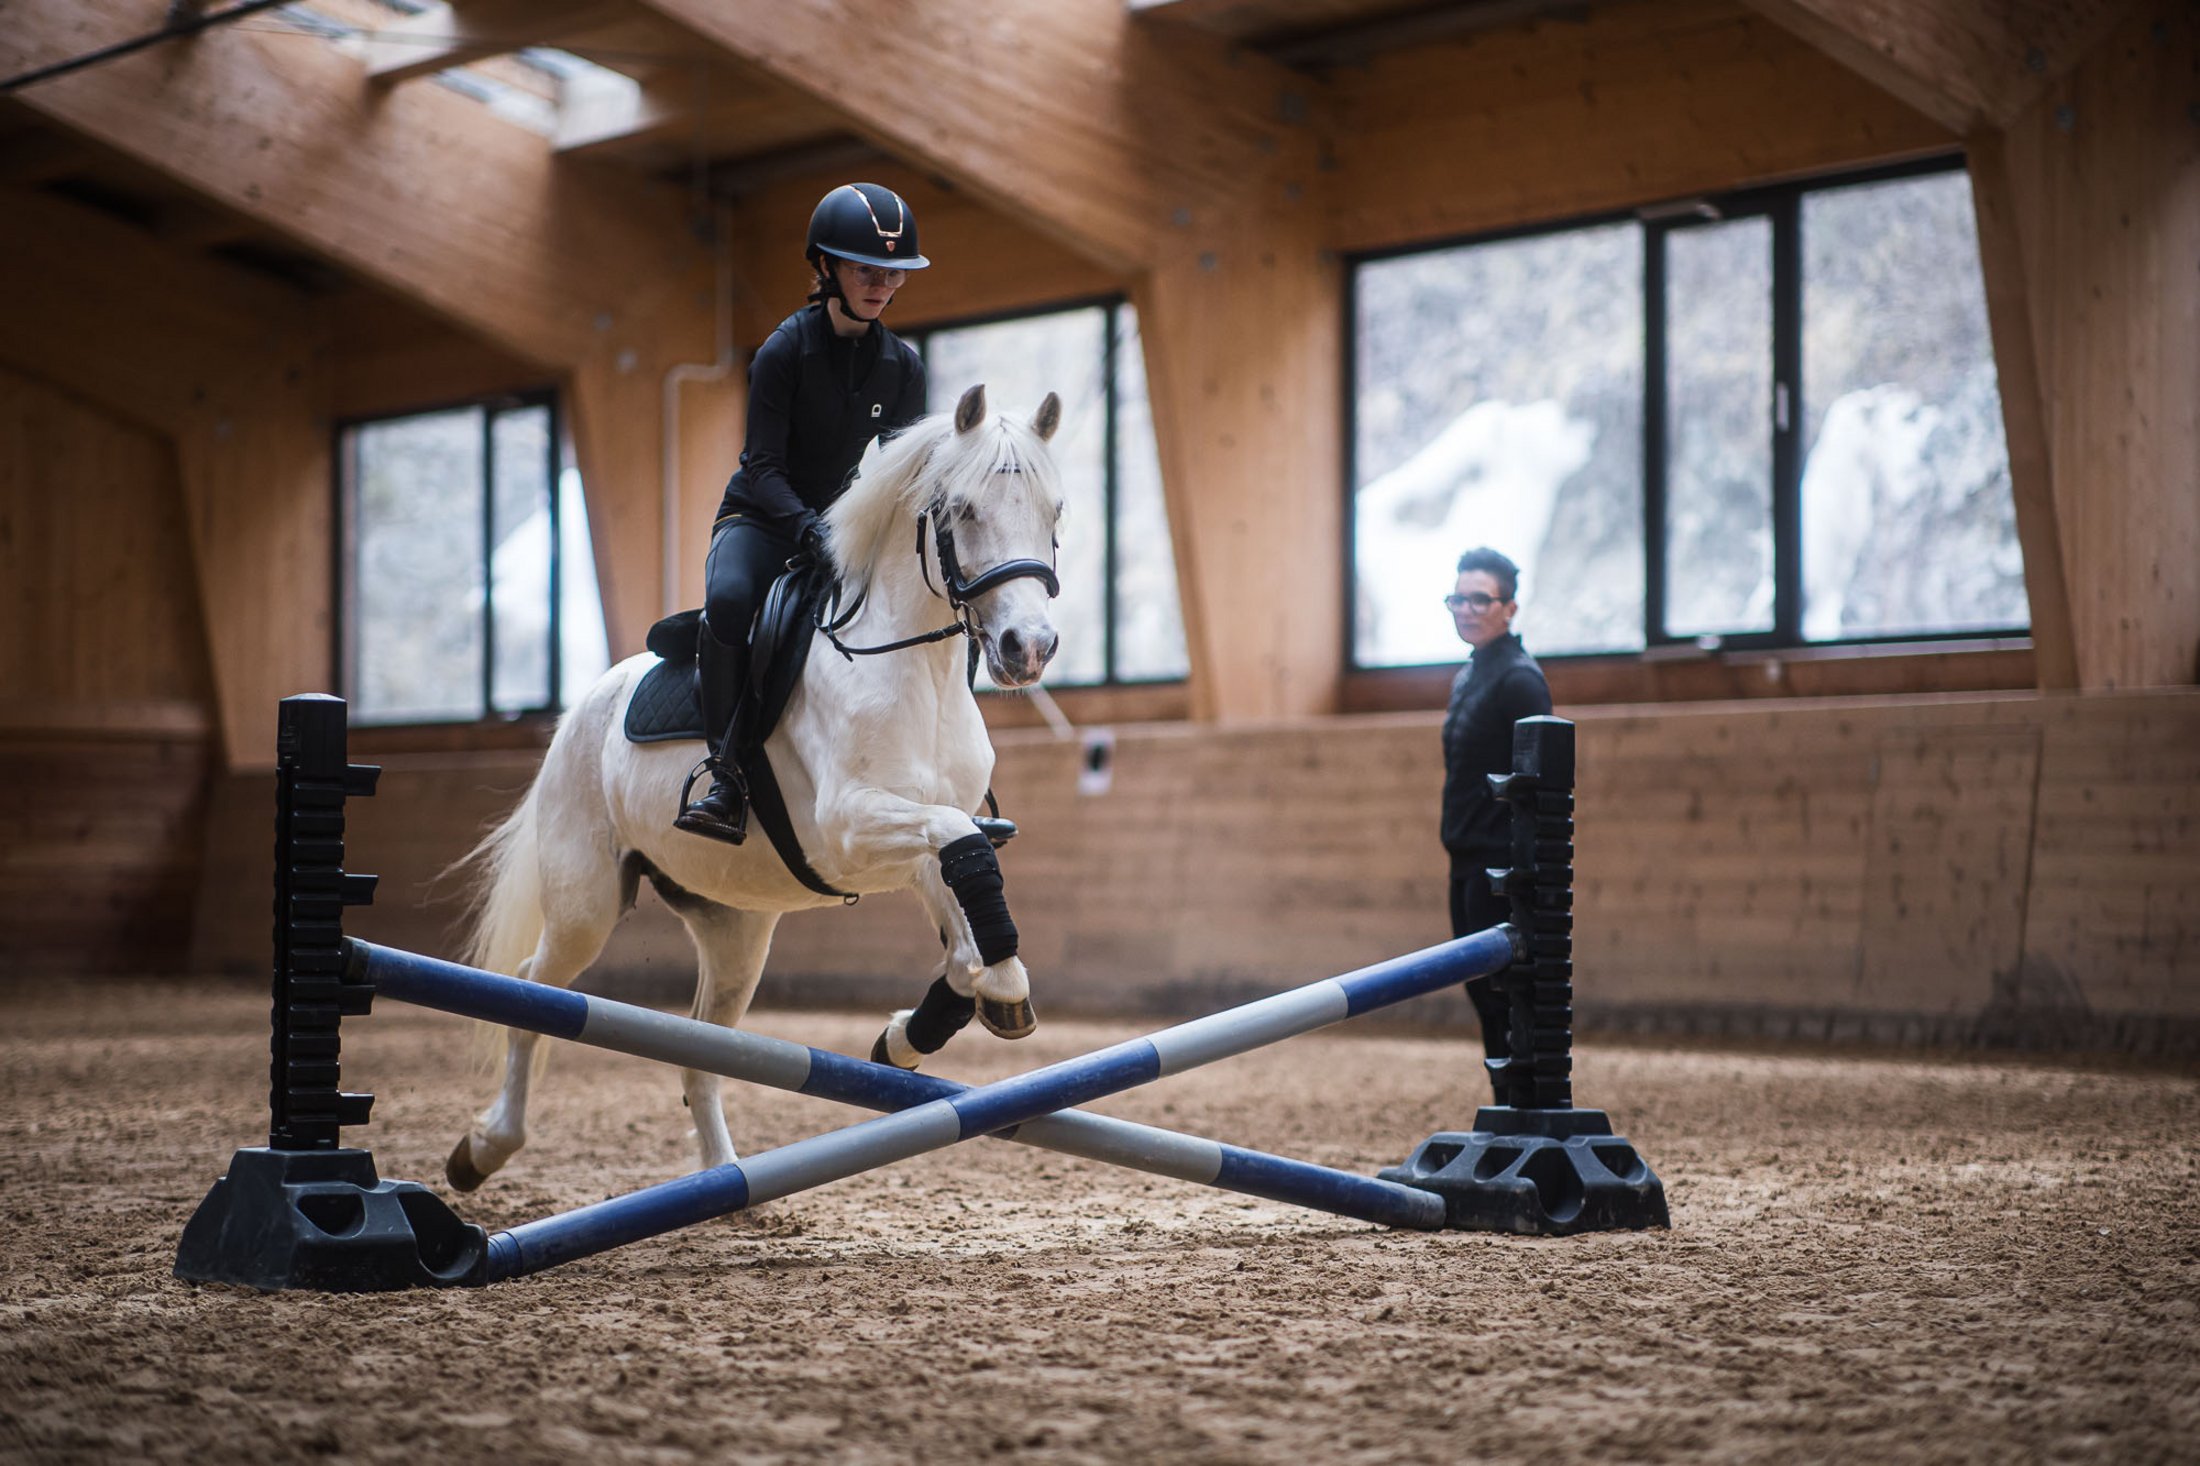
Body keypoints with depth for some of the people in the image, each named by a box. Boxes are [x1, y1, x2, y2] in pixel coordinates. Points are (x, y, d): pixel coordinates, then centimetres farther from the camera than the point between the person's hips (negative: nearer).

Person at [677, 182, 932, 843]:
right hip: (762, 517, -4)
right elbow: (763, 465, -16)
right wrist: (806, 526, -33)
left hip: (848, 524, 4)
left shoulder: (903, 365, 0)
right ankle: (727, 778, -32)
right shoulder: (784, 351, -12)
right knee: (729, 600, -36)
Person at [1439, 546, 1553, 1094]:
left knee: (1503, 994, -7)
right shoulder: (1468, 677, 16)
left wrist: (1521, 871, -23)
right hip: (1469, 864, 10)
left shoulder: (1519, 679, -13)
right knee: (1482, 991, 12)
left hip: (1501, 865, -10)